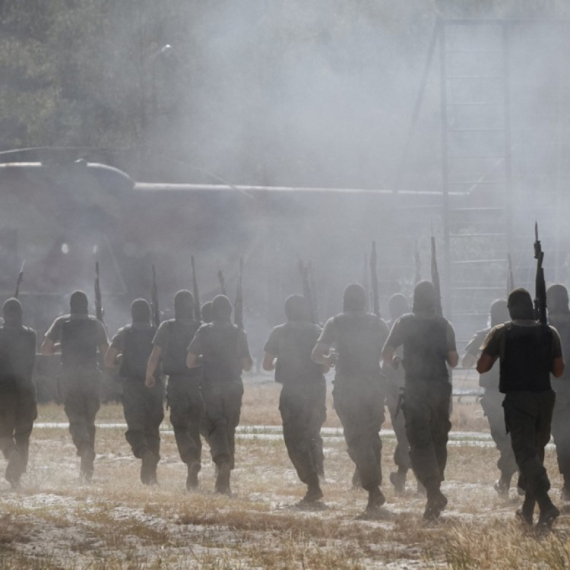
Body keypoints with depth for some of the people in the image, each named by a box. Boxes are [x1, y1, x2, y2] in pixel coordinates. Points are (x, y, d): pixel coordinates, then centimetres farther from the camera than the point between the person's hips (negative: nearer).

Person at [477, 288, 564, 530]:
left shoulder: (501, 333, -4)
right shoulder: (549, 333, 3)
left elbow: (482, 367, -5)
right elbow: (558, 371, 5)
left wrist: (495, 355, 15)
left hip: (517, 398, -3)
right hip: (544, 397, 3)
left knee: (526, 453, -9)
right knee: (536, 451, 18)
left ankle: (546, 505, -28)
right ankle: (528, 508, 22)